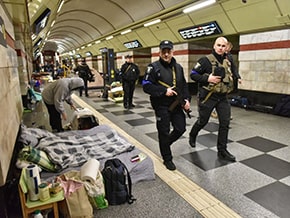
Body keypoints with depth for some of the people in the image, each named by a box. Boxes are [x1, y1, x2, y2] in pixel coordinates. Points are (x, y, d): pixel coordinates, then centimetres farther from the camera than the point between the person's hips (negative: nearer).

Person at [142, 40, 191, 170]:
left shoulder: (178, 67, 10)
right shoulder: (154, 67, -8)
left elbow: (184, 85, 15)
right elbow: (146, 86, -15)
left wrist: (187, 99, 0)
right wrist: (164, 91, -21)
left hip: (177, 105, 6)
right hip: (162, 106, -5)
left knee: (181, 128, 9)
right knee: (164, 133, 3)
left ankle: (166, 143, 37)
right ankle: (167, 159, 22)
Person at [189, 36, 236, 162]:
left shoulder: (227, 62, 11)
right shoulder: (206, 60, -9)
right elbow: (193, 74, -10)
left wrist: (231, 81, 4)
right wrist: (208, 79, -21)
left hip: (223, 98, 6)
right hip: (208, 97, -5)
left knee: (225, 123, 2)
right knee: (202, 121, 8)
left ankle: (222, 151, 13)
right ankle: (192, 135, 40)